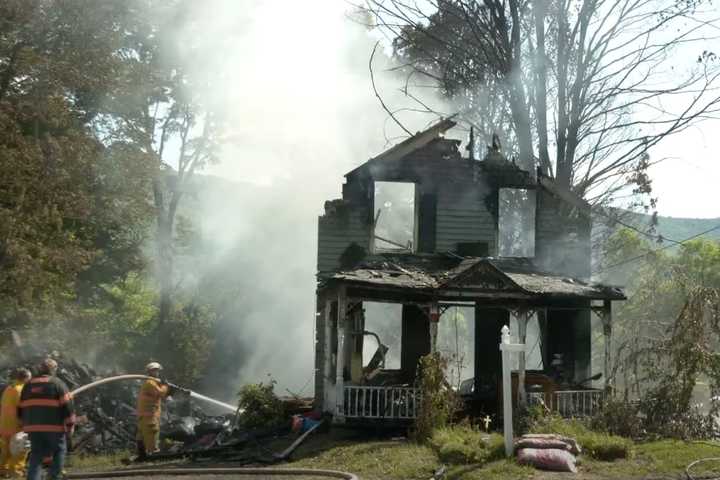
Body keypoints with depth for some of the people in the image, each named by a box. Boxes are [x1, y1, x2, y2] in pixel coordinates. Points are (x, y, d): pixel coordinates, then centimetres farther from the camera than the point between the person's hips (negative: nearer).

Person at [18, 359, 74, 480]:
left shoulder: (28, 385, 16)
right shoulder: (57, 383, 0)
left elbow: (21, 408, 19)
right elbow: (67, 406, -7)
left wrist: (25, 423, 28)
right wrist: (70, 425, -2)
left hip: (33, 426, 4)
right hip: (53, 426, -4)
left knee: (36, 455, 8)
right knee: (59, 451, 12)